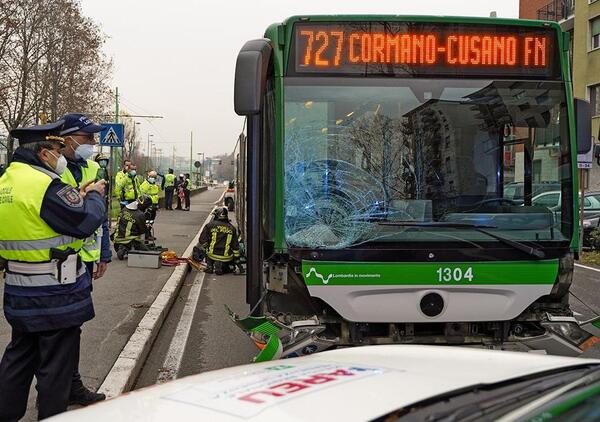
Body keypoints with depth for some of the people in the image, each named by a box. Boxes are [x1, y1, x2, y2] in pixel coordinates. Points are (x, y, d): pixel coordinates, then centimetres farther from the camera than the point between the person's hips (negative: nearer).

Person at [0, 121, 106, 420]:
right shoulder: (46, 185, -21)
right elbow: (86, 222, -19)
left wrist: (76, 199, 11)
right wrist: (94, 195, 0)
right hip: (56, 295, -8)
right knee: (55, 365, 5)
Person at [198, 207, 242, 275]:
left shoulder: (210, 225, -1)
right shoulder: (232, 228, 8)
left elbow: (202, 241, -4)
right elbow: (235, 247, 10)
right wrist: (237, 261, 16)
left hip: (212, 255, -2)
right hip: (226, 258, 2)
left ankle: (209, 266, 14)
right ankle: (223, 267, -2)